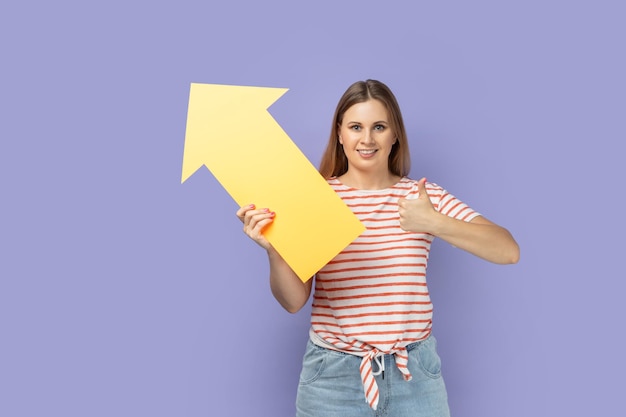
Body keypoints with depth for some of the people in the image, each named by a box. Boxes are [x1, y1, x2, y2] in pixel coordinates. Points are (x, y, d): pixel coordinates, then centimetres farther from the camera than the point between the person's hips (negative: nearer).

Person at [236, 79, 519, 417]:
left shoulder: (425, 197, -2)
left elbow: (509, 251, -11)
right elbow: (293, 301, -5)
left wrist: (433, 223, -25)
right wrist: (274, 249, -24)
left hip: (414, 374, 1)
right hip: (331, 373, 0)